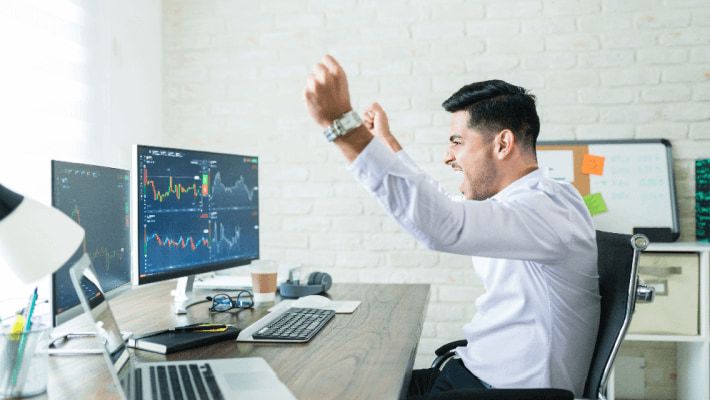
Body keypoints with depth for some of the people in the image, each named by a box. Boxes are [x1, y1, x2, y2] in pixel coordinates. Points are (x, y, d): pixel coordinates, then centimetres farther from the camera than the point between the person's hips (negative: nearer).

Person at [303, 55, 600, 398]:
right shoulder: (524, 200, 9)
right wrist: (387, 142, 29)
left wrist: (341, 124, -43)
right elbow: (443, 210, 26)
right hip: (473, 371, 9)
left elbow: (442, 224, -40)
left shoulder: (551, 209, -22)